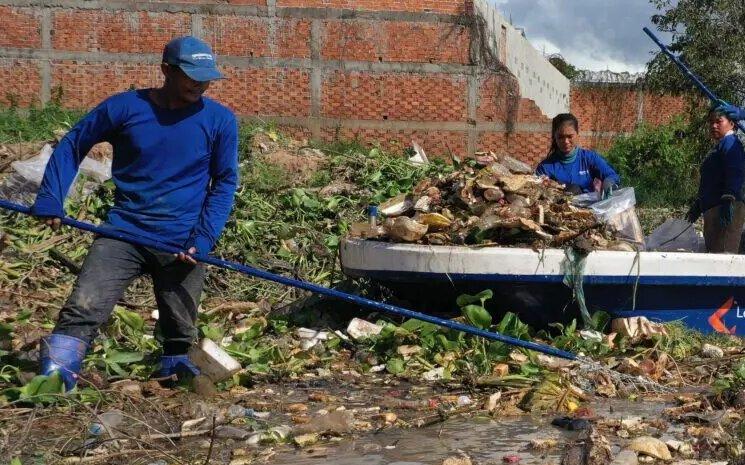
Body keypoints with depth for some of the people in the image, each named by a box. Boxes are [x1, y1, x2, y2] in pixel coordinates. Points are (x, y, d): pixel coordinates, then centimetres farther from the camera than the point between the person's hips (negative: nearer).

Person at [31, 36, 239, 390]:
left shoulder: (220, 120, -1)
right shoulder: (125, 107, -3)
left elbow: (225, 182, 5)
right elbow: (72, 145, 9)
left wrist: (204, 239, -7)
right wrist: (50, 200, -2)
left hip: (182, 244, 1)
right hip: (125, 231, 0)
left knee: (180, 333, 5)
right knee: (83, 308, -16)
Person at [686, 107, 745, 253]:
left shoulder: (730, 142, -7)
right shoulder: (720, 146, 23)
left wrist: (728, 201, -30)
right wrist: (697, 206, 30)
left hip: (725, 210, -11)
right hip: (712, 210, 11)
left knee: (722, 255, -17)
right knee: (713, 252, 12)